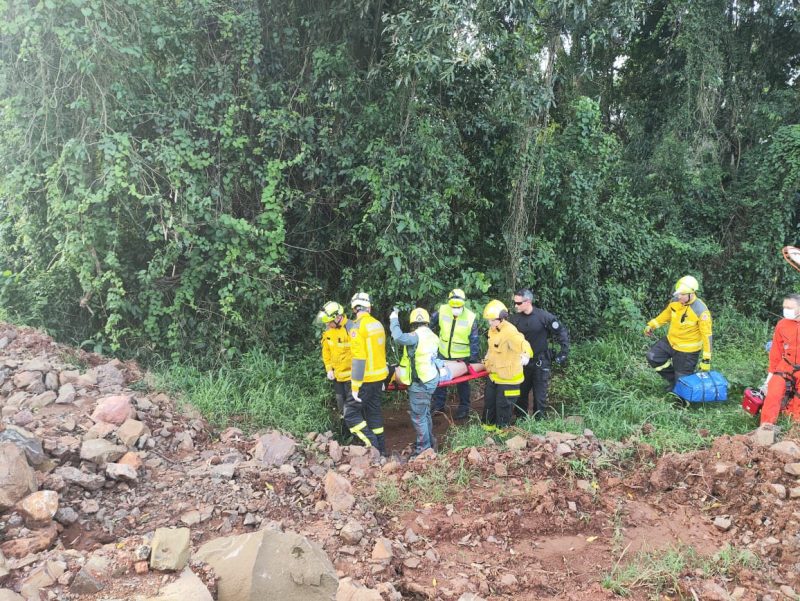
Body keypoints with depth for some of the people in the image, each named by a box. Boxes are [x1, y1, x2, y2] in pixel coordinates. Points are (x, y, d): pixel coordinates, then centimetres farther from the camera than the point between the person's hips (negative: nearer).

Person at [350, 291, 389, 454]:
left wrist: (355, 386, -19)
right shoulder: (378, 324, 7)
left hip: (365, 378, -8)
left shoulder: (357, 327, -16)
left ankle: (372, 445, -3)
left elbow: (359, 358, -21)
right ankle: (380, 448, 22)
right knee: (374, 410, 16)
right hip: (379, 376, 8)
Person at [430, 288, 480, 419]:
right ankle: (438, 405, 27)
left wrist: (474, 360, -14)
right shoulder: (442, 311, -14)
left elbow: (475, 340, -12)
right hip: (443, 354, 3)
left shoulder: (470, 318, -18)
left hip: (462, 356, -2)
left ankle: (464, 408, 27)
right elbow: (430, 322, 3)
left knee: (462, 382, 12)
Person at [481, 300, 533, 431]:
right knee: (489, 400, 21)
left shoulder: (510, 332, -27)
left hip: (508, 377, -8)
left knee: (503, 405, 7)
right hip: (494, 375, 8)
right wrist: (487, 359, 25)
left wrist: (526, 355, -53)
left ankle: (502, 429, 27)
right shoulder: (493, 329, 2)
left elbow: (523, 344, -40)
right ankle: (488, 425, 41)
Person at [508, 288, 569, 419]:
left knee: (540, 396, 4)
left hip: (540, 363, -3)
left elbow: (563, 333, -7)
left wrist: (563, 353, -9)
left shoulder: (544, 316, -15)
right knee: (520, 393, 13)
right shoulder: (515, 319, -4)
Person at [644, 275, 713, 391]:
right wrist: (651, 325, 9)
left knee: (682, 380, 0)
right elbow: (667, 314, 14)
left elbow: (707, 335, -22)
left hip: (687, 350, -6)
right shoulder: (675, 301, -8)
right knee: (653, 357, 1)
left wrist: (706, 359, -22)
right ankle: (673, 379, 18)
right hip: (671, 341, 6)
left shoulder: (701, 311, -27)